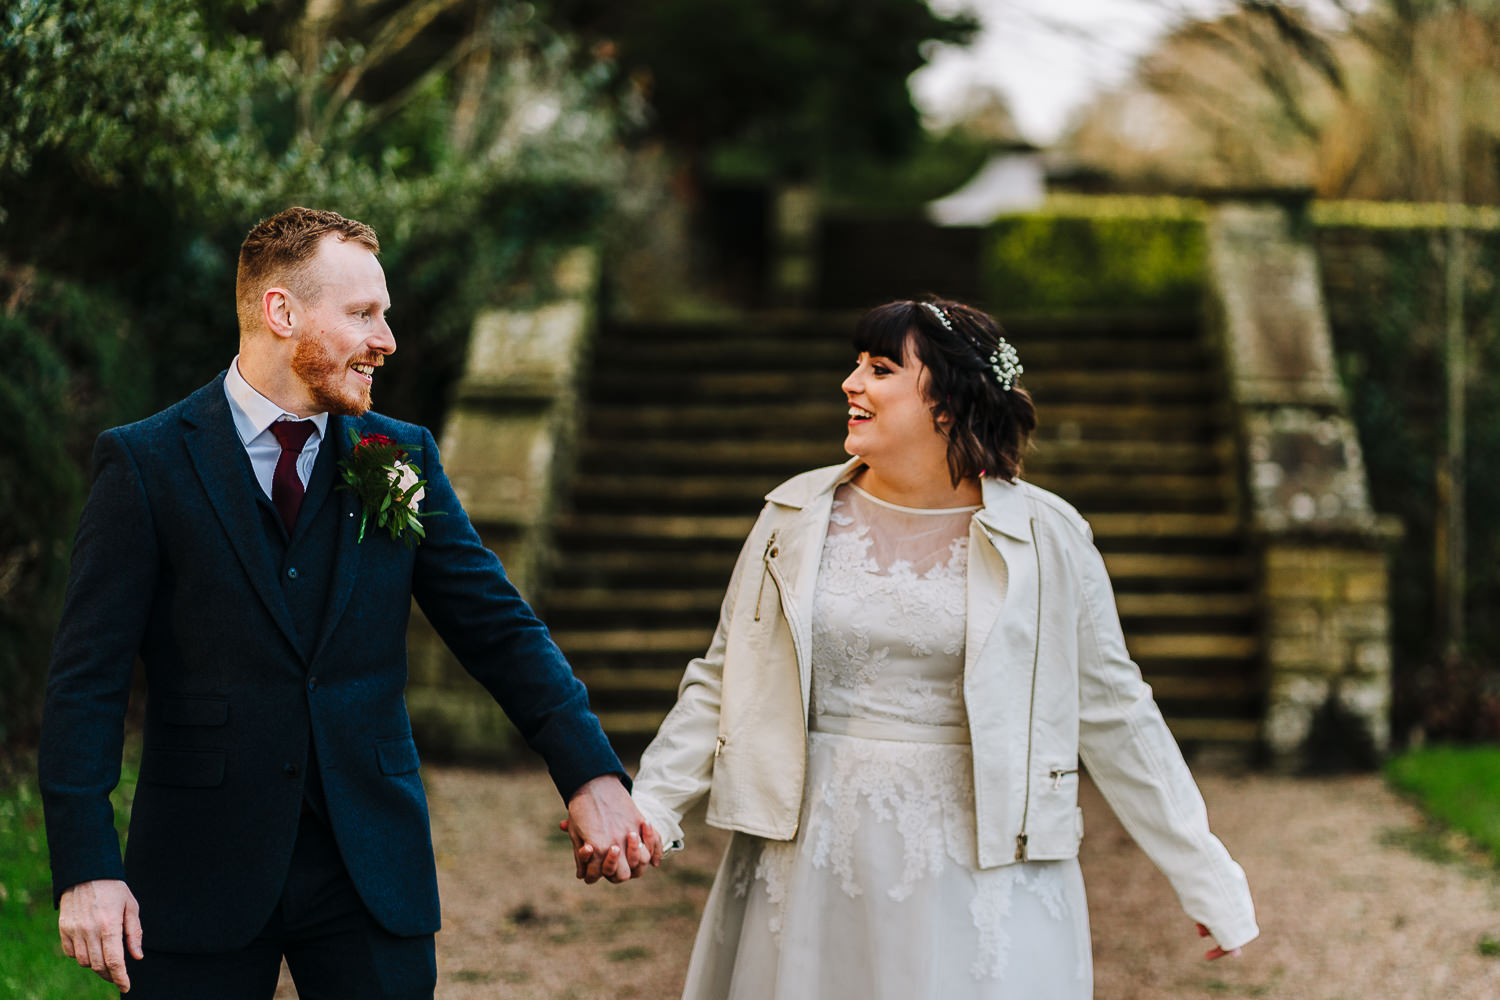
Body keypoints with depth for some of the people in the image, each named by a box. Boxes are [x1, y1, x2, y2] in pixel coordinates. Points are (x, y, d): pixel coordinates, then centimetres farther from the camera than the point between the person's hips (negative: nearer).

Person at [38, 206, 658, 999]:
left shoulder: (403, 461, 6)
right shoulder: (145, 463, -3)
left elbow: (499, 630, 4)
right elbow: (86, 679, -5)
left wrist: (591, 775, -9)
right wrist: (85, 870, -12)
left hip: (373, 867, 3)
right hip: (201, 871, -2)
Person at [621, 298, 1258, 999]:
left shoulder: (1045, 539, -3)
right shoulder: (796, 516, 4)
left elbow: (1113, 714, 2)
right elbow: (723, 681, 8)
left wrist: (1202, 872, 2)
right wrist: (649, 808, -2)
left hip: (980, 868, -2)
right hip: (813, 863, 2)